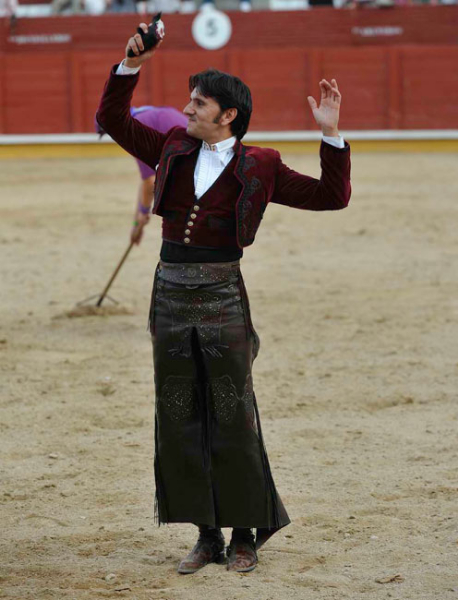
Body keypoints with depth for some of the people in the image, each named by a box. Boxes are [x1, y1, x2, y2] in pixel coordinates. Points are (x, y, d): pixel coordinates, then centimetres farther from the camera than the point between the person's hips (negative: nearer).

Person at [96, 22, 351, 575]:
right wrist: (131, 64, 3)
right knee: (179, 421, 6)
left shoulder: (257, 167, -1)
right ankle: (207, 535, 16)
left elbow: (331, 196, -1)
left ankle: (246, 535, 11)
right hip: (170, 295, 4)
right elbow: (113, 120, 14)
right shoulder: (174, 149, 10)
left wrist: (330, 134, -11)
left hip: (222, 296, -4)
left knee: (233, 419, -1)